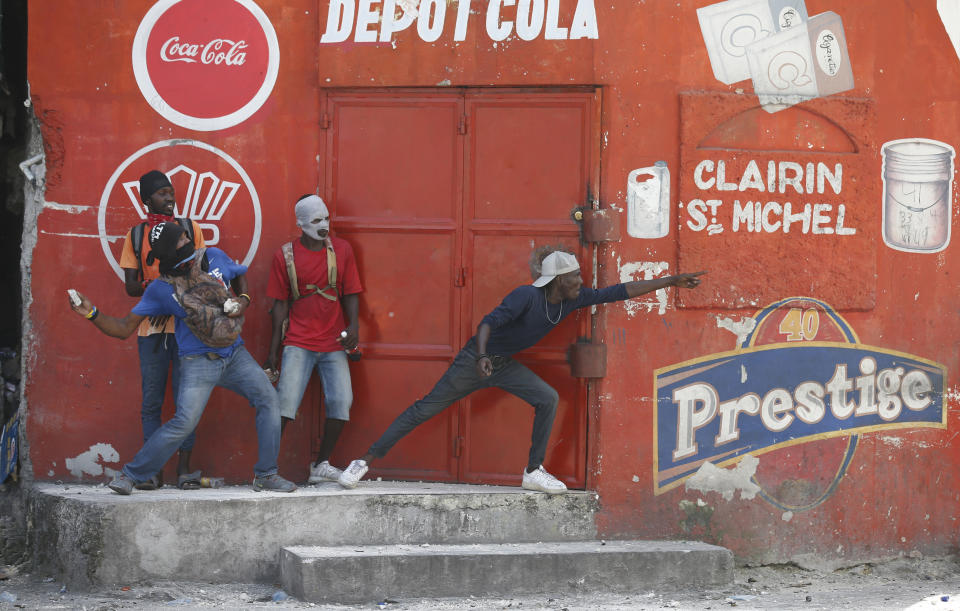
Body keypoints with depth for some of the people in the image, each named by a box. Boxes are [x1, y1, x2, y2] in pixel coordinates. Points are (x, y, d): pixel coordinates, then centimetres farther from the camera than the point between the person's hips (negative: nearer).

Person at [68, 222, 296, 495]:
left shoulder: (214, 258, -1)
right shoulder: (160, 289, -8)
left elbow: (241, 275, 22)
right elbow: (124, 328, -5)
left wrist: (244, 300, 1)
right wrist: (92, 313, -19)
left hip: (234, 354, 4)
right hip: (199, 362, -4)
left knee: (268, 400, -7)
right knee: (184, 422, -18)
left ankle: (265, 475, 4)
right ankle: (130, 475, -5)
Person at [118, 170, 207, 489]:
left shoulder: (190, 229, 10)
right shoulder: (136, 235, 11)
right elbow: (130, 286, 5)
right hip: (151, 327, 0)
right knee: (151, 401, -1)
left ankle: (184, 467, 2)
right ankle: (154, 469, 3)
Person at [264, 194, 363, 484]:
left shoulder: (341, 249, 5)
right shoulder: (285, 256, 0)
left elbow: (350, 293, 8)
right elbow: (280, 304, 4)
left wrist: (353, 325, -10)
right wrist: (273, 351, 2)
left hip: (334, 343, 2)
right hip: (299, 343, -2)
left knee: (341, 401, -7)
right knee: (285, 402, -14)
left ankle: (321, 465, 9)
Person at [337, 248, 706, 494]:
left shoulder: (573, 300, -6)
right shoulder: (528, 296, -27)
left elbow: (617, 292, -2)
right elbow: (490, 321, -35)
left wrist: (669, 282, -2)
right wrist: (481, 356, -52)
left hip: (506, 366, 7)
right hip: (477, 360, -7)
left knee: (548, 399, -11)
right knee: (427, 408, -5)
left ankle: (533, 472, -3)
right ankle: (365, 462, 0)